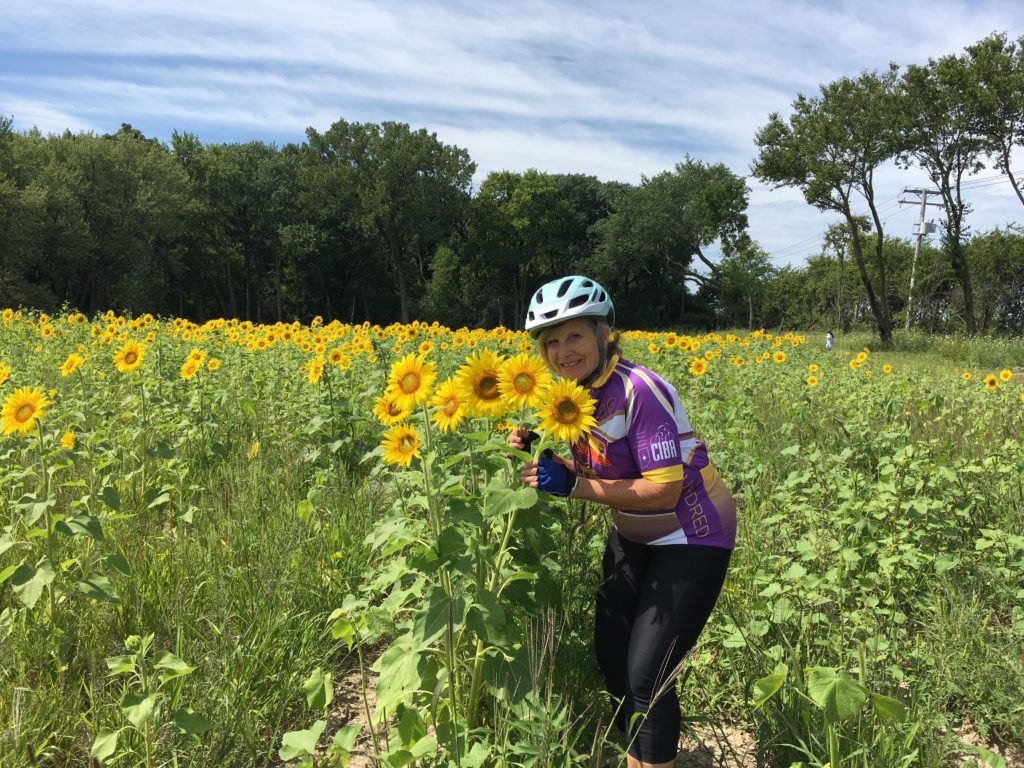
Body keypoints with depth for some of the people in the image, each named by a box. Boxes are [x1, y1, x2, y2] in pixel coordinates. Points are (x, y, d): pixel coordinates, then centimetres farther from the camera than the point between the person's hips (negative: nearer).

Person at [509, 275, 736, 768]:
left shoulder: (640, 391, -28)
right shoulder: (574, 392, -4)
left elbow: (664, 490, -29)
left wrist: (572, 486, -31)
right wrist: (536, 450, -12)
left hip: (690, 538, -7)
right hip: (633, 536, 8)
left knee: (646, 675, -6)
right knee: (609, 657, 12)